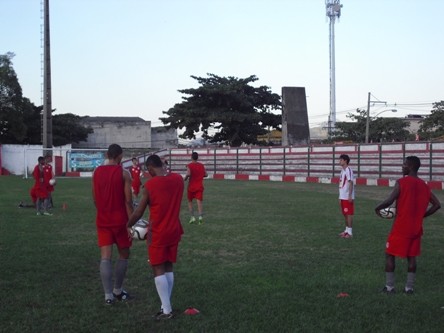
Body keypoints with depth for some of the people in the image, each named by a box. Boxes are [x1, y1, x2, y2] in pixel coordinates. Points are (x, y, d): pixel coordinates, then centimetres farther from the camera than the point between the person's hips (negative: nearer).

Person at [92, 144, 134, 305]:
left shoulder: (96, 172, 4)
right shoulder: (124, 173, -9)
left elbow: (95, 198, 10)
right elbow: (128, 201, -12)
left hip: (102, 221, 3)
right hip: (120, 220, -3)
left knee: (105, 257, 1)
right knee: (124, 255, 14)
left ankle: (108, 295, -4)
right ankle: (118, 291, 23)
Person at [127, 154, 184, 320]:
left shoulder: (150, 184, -15)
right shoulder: (178, 179, -1)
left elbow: (138, 213, -6)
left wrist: (127, 226, 8)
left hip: (158, 234, -5)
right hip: (174, 231, 5)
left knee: (158, 270, 2)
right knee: (168, 267, 14)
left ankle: (167, 310, 0)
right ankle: (166, 305, 16)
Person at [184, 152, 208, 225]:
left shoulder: (189, 165, -7)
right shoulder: (201, 165, 6)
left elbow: (188, 174, -23)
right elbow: (206, 174, 8)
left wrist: (185, 178, -4)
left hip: (191, 186, -2)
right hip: (200, 187, 2)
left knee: (190, 201, 15)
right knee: (199, 201, -4)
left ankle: (192, 217, 7)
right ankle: (200, 216, -23)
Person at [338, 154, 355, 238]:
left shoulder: (348, 170, -12)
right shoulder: (342, 170, 15)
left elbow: (351, 183, -16)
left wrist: (350, 196, -20)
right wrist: (340, 197, 19)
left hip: (348, 197, -9)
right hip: (343, 197, 9)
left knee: (349, 214, -5)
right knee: (345, 214, 13)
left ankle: (350, 232, -2)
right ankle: (347, 230, 20)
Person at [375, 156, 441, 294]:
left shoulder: (401, 182, -13)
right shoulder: (423, 185, 7)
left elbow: (389, 201, -20)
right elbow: (437, 204, 8)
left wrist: (378, 208, -3)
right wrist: (421, 215, 14)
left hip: (401, 227, -5)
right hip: (416, 228, 6)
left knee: (389, 254, 6)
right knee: (411, 256, 14)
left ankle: (389, 287, 7)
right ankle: (409, 287, 14)